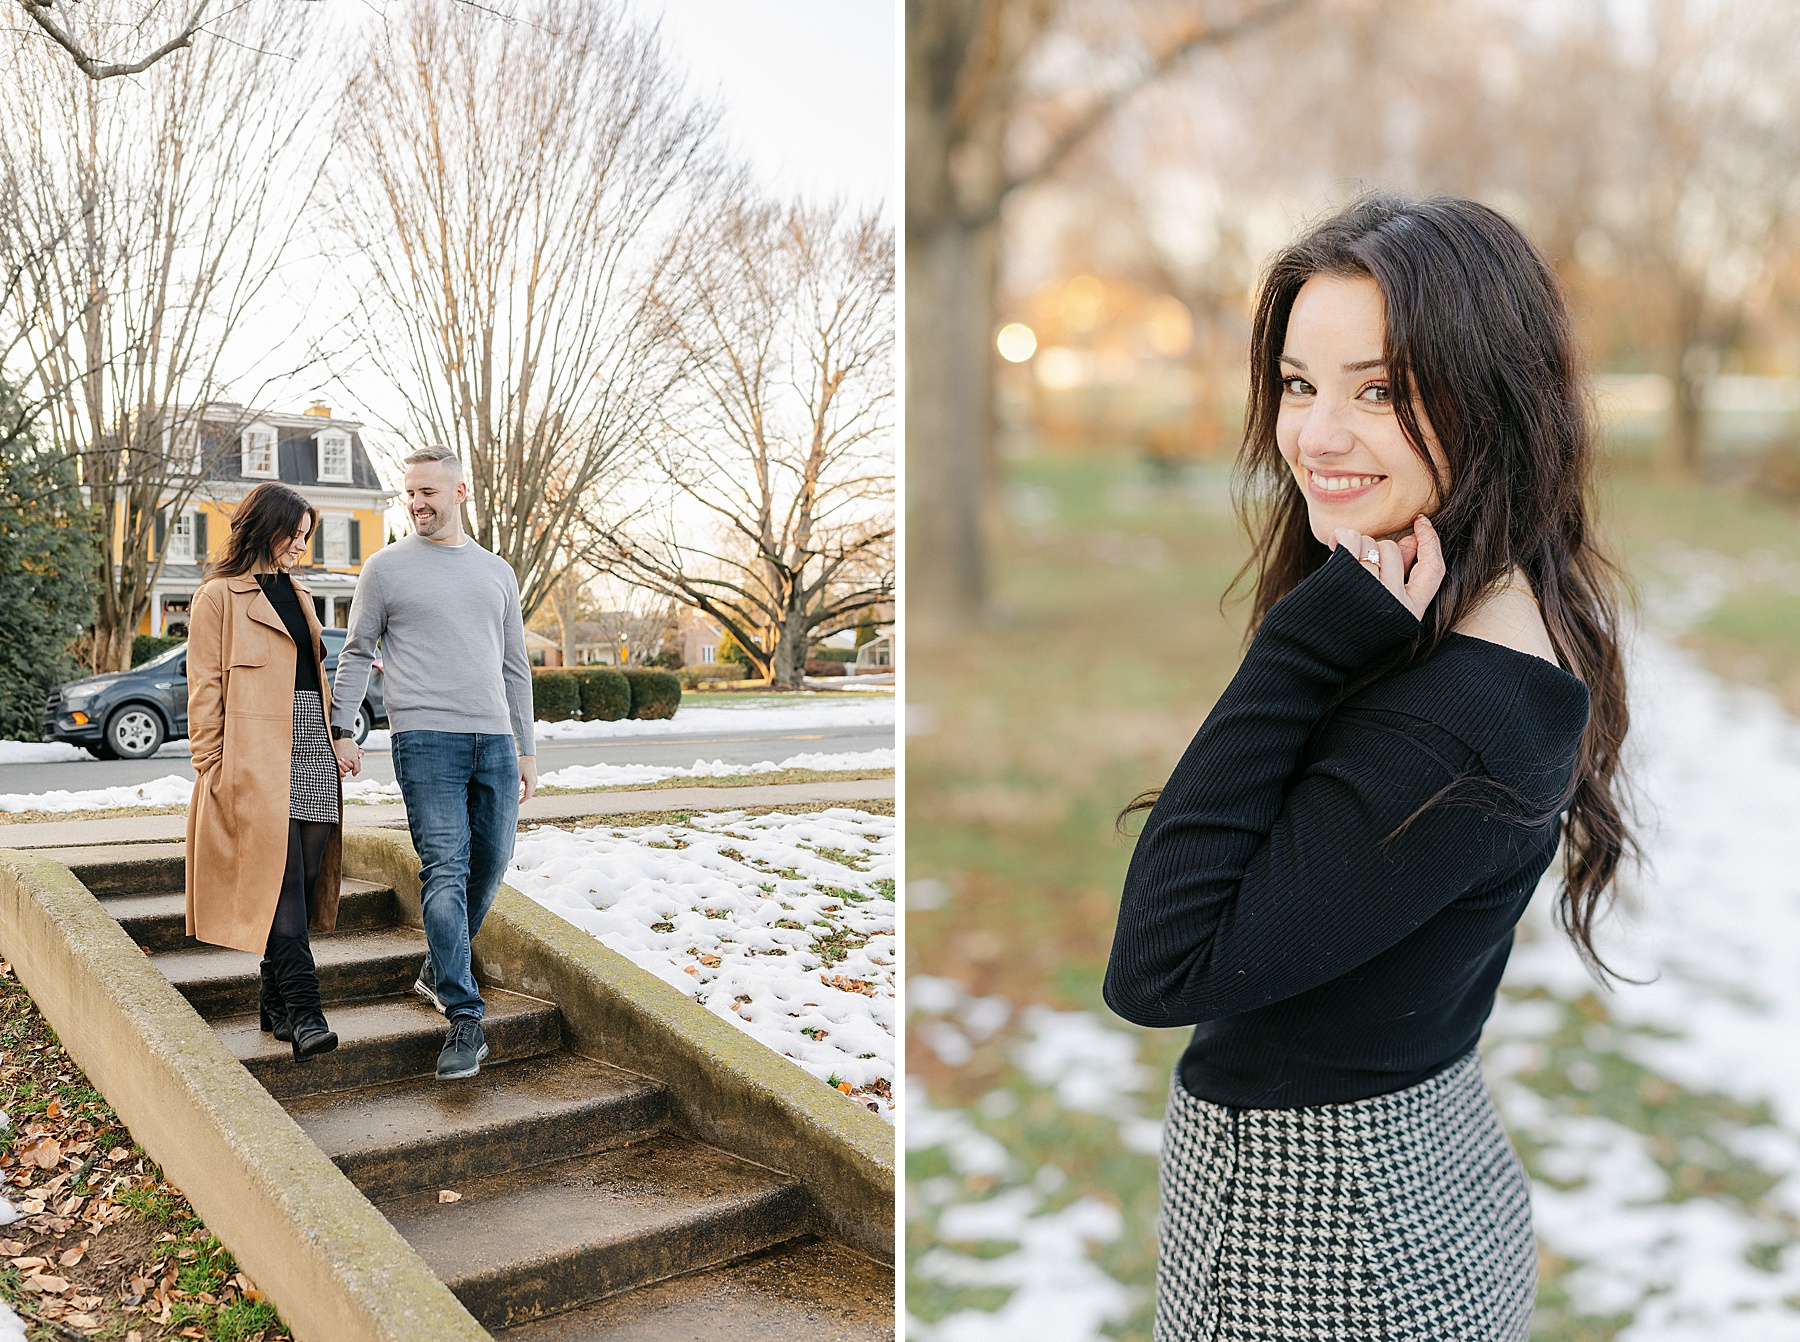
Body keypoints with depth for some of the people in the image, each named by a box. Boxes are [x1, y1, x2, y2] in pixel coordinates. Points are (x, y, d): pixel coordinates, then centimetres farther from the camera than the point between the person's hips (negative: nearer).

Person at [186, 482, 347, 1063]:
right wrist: (210, 766, -10)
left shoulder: (299, 595, 21)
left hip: (310, 751, 7)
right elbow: (204, 689, -4)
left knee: (305, 877, 4)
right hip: (257, 758, -7)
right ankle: (303, 1011, -14)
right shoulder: (219, 595, 0)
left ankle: (276, 1001, 13)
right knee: (280, 875, -12)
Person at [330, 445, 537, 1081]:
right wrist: (341, 728, -2)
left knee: (489, 868, 6)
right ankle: (465, 1018, -11)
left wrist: (526, 749, 16)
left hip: (495, 741, 4)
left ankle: (438, 971, 28)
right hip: (425, 739, -4)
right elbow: (356, 653, 9)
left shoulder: (497, 572, 17)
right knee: (446, 872, -12)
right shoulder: (386, 567, 7)